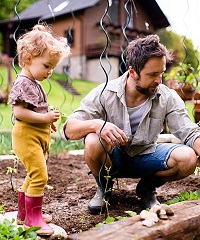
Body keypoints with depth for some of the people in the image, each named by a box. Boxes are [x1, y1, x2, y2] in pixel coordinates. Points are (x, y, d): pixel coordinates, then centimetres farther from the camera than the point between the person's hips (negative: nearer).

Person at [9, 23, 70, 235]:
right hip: (27, 136, -11)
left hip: (38, 136, 11)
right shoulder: (23, 83, -16)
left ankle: (23, 213, 31)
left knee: (34, 176, 18)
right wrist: (44, 117, -22)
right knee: (39, 175, -11)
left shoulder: (34, 84, 16)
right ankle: (32, 219, 3)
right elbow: (19, 112, -25)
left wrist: (48, 120, 9)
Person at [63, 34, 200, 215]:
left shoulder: (168, 98, -11)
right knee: (93, 142, -35)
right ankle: (104, 187, -1)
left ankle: (147, 187, 6)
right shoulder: (104, 93, -16)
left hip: (145, 157, 2)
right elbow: (69, 129, -20)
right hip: (112, 159, -1)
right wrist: (96, 124, -41)